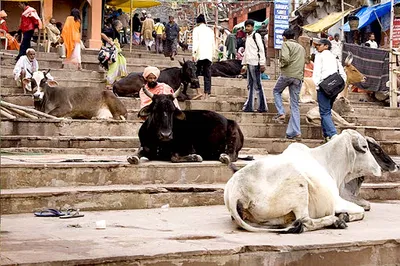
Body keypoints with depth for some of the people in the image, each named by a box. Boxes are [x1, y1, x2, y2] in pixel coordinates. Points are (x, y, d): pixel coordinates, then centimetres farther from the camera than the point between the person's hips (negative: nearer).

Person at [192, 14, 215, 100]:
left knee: (196, 73, 1)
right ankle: (207, 93, -1)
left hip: (200, 55, -4)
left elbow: (195, 42, -8)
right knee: (207, 75, 3)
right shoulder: (210, 30, 16)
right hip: (209, 55, 4)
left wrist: (193, 53, -11)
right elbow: (213, 44, 16)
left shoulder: (196, 29, 3)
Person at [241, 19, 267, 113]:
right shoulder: (248, 37, 20)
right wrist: (244, 64, 23)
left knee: (257, 85, -7)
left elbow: (261, 50, -11)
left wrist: (262, 63, -17)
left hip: (255, 64, -9)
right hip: (249, 64, 9)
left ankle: (262, 107, -3)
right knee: (250, 85, 8)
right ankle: (249, 106, 11)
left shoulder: (256, 36, -6)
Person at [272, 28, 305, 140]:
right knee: (295, 105, 6)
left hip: (287, 74, -5)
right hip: (299, 77, 5)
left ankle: (281, 113, 6)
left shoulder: (286, 44, 0)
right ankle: (295, 132, 2)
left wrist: (282, 64, 2)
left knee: (276, 91, 25)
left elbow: (285, 58, -16)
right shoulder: (301, 48, 23)